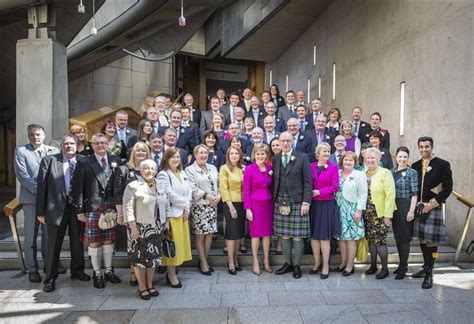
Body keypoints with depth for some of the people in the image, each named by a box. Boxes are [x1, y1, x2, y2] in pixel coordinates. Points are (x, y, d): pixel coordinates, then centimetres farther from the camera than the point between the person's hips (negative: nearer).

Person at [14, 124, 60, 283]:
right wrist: (39, 190, -13)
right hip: (31, 198, -2)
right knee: (31, 235, 4)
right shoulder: (21, 151, 2)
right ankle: (32, 269, 14)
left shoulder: (53, 151, 9)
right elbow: (23, 176, -6)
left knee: (49, 233, 11)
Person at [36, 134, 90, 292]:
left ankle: (77, 271, 34)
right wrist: (41, 211, -6)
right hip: (57, 206, -2)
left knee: (77, 241, 15)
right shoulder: (49, 160, 0)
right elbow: (42, 186, -2)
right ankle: (50, 278, 22)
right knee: (54, 244, 7)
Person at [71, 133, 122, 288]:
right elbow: (77, 188, -3)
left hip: (111, 208, 2)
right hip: (92, 208, -2)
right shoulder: (83, 163, 0)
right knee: (94, 242, 6)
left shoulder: (116, 161, 6)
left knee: (109, 240, 12)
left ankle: (109, 271, 27)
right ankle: (97, 274, 21)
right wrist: (79, 210, -6)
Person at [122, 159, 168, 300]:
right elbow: (128, 208, -13)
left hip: (156, 228, 5)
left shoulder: (160, 186, 8)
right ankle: (142, 287, 20)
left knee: (153, 256, 12)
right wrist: (133, 227, -17)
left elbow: (166, 205, 14)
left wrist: (165, 222, 9)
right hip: (140, 228, -5)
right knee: (140, 257, 5)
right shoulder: (133, 186, -9)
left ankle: (150, 285, 28)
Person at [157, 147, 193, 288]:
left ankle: (171, 272, 24)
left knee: (180, 243, 11)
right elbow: (170, 195, -16)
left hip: (183, 213, 7)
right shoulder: (163, 175, -9)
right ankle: (171, 276, 13)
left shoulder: (182, 173, 13)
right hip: (171, 214, -7)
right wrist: (185, 204, -7)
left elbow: (189, 191, 9)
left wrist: (187, 208, -3)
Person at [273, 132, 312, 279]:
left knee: (297, 236, 3)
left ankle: (296, 265, 18)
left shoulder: (302, 158, -1)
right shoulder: (275, 159, 10)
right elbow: (274, 181, 9)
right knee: (284, 235, 10)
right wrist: (274, 200, 2)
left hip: (297, 202, -3)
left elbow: (308, 181, -4)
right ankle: (288, 263, 25)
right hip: (280, 202, 3)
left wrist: (306, 202, -10)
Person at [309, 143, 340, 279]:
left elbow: (335, 187, -6)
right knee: (314, 235, 10)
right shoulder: (311, 166, 3)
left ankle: (326, 265, 13)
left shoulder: (333, 167, -3)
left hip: (327, 205, -3)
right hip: (313, 204, 3)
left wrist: (319, 192, -13)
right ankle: (317, 263, 25)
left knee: (324, 236, 0)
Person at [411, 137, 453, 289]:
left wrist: (433, 203, -12)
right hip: (419, 207, 5)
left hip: (433, 208, -4)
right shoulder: (415, 166, 9)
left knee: (431, 240, -3)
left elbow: (448, 187, -7)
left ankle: (429, 274, 4)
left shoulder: (442, 164, -4)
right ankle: (425, 267, 26)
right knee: (422, 239, 12)